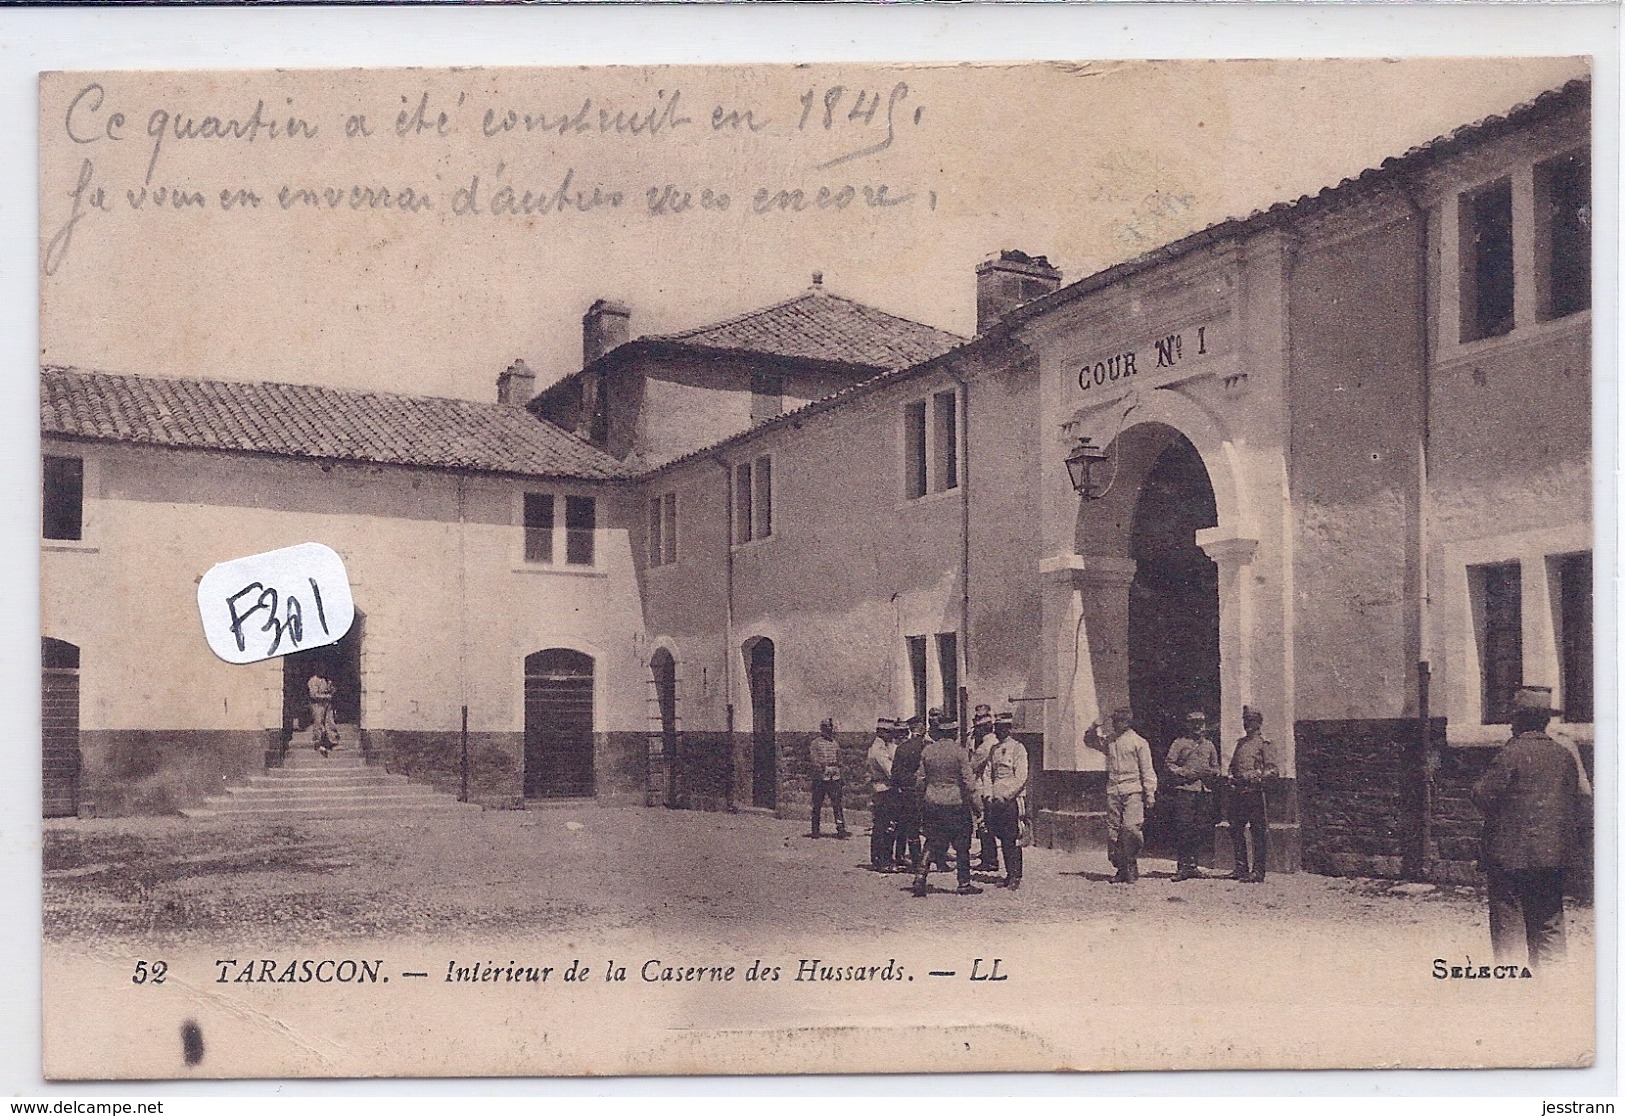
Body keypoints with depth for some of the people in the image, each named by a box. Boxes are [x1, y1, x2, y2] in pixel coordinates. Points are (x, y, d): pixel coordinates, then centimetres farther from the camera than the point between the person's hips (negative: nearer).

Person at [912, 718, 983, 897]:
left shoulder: (927, 750, 2)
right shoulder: (958, 751, -10)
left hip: (932, 803, 4)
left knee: (931, 843, 11)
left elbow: (921, 778, 7)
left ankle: (920, 877, -2)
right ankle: (964, 884, 13)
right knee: (962, 845, 8)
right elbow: (967, 780, -10)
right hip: (956, 802, -4)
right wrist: (976, 802, -1)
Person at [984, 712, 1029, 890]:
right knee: (1002, 840, 8)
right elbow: (989, 773, 17)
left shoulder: (1018, 748, -4)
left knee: (1013, 840, -5)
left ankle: (1015, 877, -1)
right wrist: (990, 796, 4)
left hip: (1011, 800, -6)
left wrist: (1005, 796, -15)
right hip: (996, 801, 6)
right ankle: (1009, 874, 16)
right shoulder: (993, 749, 14)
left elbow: (1021, 777, -10)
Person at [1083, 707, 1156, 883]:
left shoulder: (1139, 742, 1)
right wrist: (1094, 729, 9)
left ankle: (1132, 867, -2)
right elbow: (1089, 741, 29)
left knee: (1130, 827, -15)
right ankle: (1120, 868, 9)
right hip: (1113, 790, 5)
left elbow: (1147, 770, 0)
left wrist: (1150, 794, -5)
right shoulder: (1109, 741, 14)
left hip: (1133, 790, -5)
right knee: (1112, 829, 2)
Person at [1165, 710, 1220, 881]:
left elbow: (1216, 767, 24)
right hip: (1184, 789, -5)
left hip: (1205, 790, 5)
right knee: (1184, 829, -9)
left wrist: (1211, 772, 2)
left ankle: (1193, 865, 11)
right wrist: (1185, 773, -13)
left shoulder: (1209, 745, 19)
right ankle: (1183, 866, -7)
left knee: (1202, 830, 3)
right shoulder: (1179, 743, 5)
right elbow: (1169, 764, 0)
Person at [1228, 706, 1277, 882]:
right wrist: (1232, 778, 8)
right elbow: (1233, 765, 28)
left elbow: (1273, 770, -7)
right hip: (1238, 793, 7)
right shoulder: (1240, 743, 20)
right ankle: (1241, 868, 17)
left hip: (1255, 793, -7)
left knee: (1259, 833, -3)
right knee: (1235, 829, 8)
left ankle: (1258, 872, -1)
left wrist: (1258, 777, -24)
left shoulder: (1265, 744, -1)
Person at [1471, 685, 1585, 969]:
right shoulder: (1564, 755, 4)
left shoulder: (1511, 753, -13)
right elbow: (1577, 801, 11)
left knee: (1508, 924, 1)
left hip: (1510, 854, -5)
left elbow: (1483, 795, -14)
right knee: (1549, 923, 13)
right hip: (1553, 855, 5)